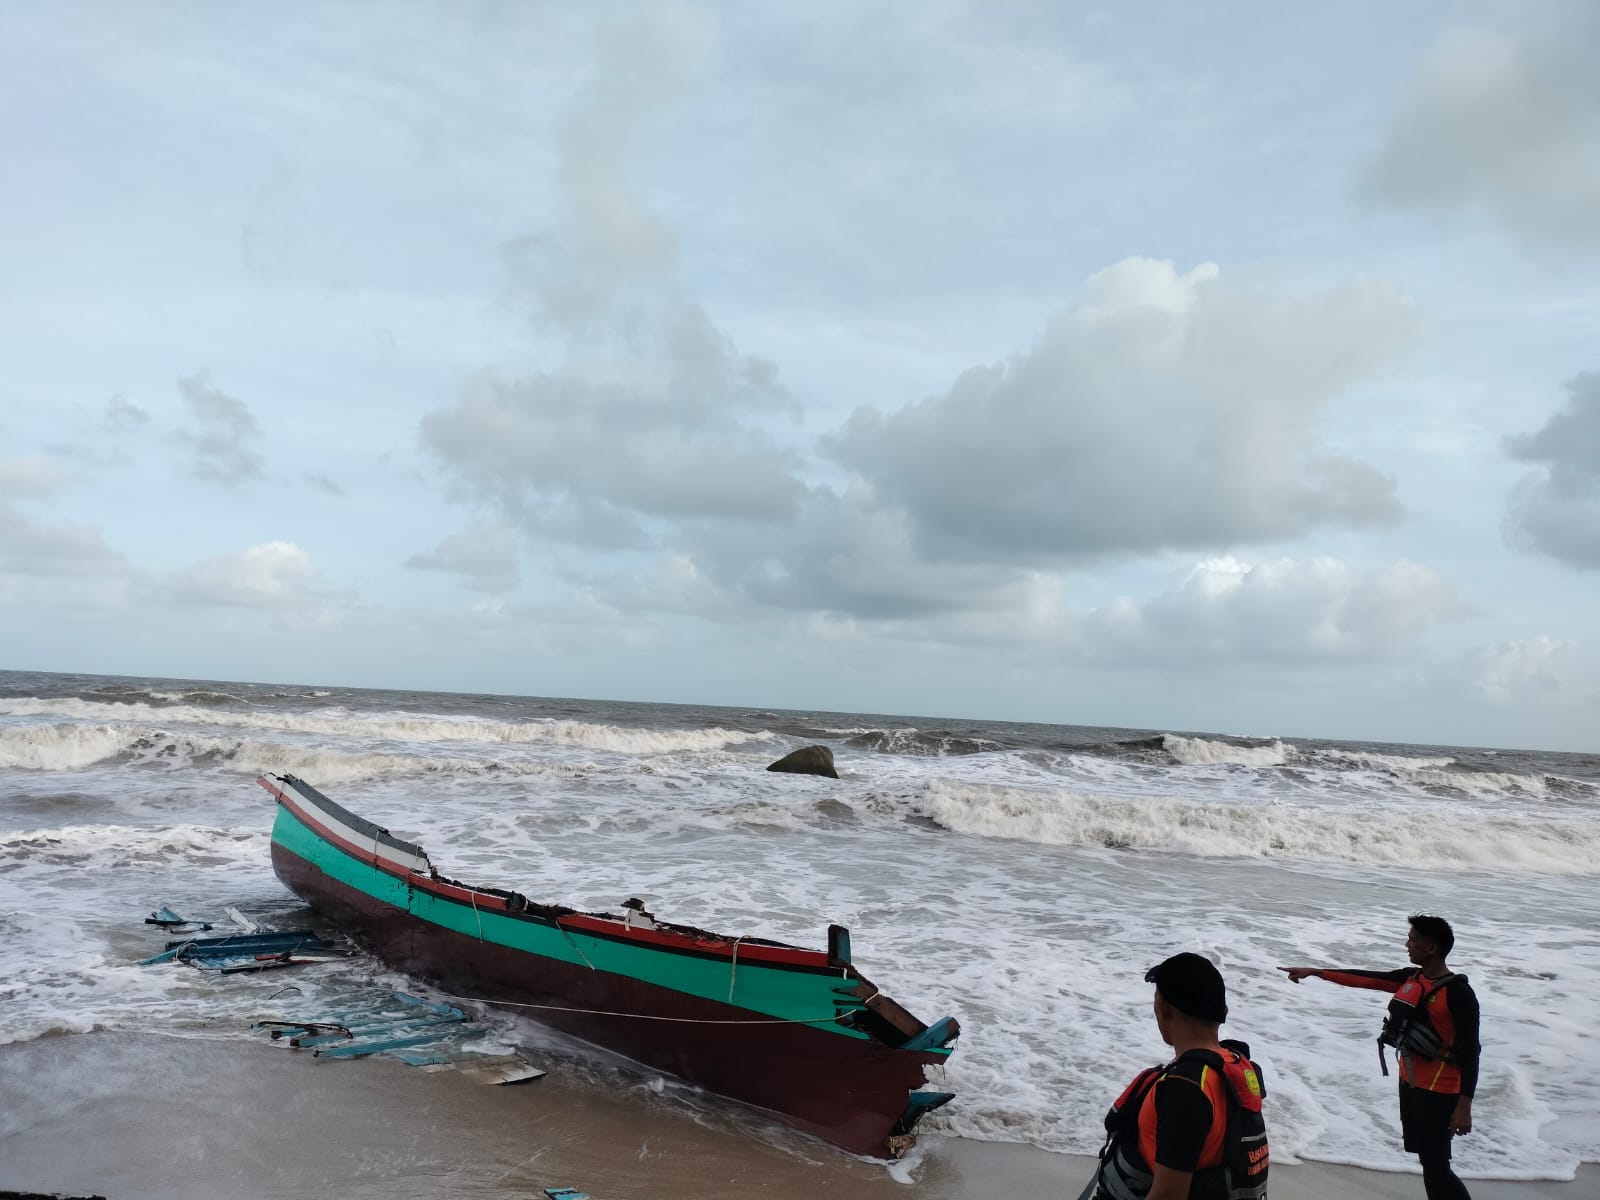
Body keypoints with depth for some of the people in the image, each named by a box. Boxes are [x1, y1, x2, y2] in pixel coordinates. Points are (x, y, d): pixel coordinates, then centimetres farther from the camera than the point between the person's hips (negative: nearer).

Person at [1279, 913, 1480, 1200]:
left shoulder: (1458, 993, -18)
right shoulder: (1410, 978, 4)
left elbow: (1470, 1051, -19)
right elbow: (1364, 979, 10)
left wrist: (1464, 1106, -21)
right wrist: (1314, 972, 8)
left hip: (1439, 1092, -8)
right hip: (1409, 1083, 8)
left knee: (1435, 1167, -7)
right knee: (1427, 1159, 15)